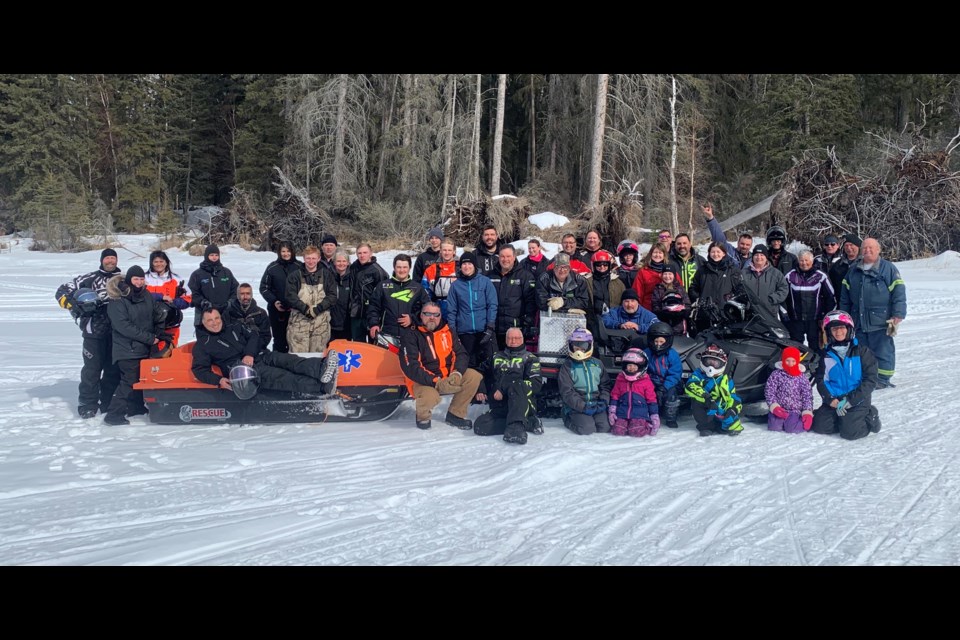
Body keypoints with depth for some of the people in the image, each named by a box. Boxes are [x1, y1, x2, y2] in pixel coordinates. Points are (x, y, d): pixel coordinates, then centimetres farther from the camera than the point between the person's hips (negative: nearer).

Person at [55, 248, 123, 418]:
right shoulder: (89, 279, 3)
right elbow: (62, 291, 2)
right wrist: (72, 305, -14)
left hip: (117, 332, 3)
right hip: (94, 330, -3)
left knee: (114, 368, 6)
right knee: (92, 368, -3)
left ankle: (109, 403, 16)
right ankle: (87, 404, 4)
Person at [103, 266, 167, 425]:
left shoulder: (146, 296, 8)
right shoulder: (117, 300, -12)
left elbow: (159, 314, 19)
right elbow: (123, 326, -19)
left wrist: (157, 333, 5)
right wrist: (149, 338, -18)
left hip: (144, 347, 7)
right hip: (127, 349, -7)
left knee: (140, 378, 14)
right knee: (129, 380, -12)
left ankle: (136, 406, 28)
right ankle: (113, 414, -8)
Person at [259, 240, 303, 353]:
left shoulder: (300, 267, 2)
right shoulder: (272, 267, 3)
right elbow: (264, 288, 7)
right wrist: (274, 301, -7)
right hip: (277, 309, 0)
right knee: (279, 339, 2)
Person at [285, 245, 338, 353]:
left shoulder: (326, 275, 11)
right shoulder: (295, 276, 9)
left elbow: (332, 296, 2)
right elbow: (290, 296, -1)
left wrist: (317, 309, -10)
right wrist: (305, 308, -13)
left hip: (321, 322, 1)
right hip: (299, 321, -1)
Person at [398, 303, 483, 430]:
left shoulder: (447, 331, 6)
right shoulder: (410, 335, -9)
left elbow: (461, 353, 4)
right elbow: (411, 367, -18)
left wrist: (457, 373, -19)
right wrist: (435, 382, -27)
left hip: (448, 377, 6)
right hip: (424, 381, -5)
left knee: (474, 376, -15)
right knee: (430, 397, -37)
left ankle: (455, 415, 2)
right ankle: (422, 416, 1)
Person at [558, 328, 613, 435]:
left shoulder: (597, 364, 12)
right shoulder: (567, 366, -2)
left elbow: (606, 385, 12)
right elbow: (567, 392, -8)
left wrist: (603, 401, -7)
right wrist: (583, 407, -16)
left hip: (597, 405, 3)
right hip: (576, 407, -3)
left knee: (605, 427, -19)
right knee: (587, 428, -24)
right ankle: (568, 420, 6)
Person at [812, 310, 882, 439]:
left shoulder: (862, 351, -3)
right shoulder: (827, 354, 6)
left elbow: (870, 379, -7)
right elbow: (821, 380, 4)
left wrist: (851, 400, -15)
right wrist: (831, 400, -13)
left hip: (857, 400, -4)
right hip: (833, 400, 4)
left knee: (850, 432, -21)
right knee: (819, 426, -11)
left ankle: (869, 417, 9)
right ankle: (842, 418, 15)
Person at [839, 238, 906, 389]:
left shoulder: (888, 269, -1)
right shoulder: (853, 270, 13)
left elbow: (899, 293, -5)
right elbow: (845, 295, 18)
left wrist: (897, 317, -11)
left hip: (880, 321, -5)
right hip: (858, 320, 5)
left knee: (882, 350, -1)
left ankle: (882, 379, 8)